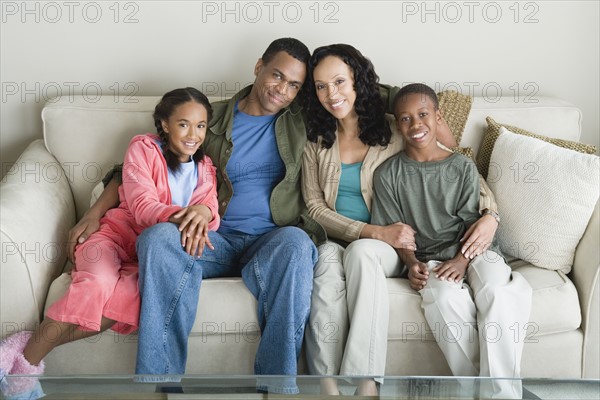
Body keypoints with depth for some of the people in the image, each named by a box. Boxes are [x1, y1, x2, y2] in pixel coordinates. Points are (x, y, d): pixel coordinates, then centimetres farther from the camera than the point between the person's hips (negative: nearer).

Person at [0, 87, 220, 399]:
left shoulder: (205, 169, 14)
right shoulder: (144, 148, 0)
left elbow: (212, 213, -1)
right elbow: (141, 206, -12)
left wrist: (203, 213, -27)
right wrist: (178, 216, -33)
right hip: (118, 235, -2)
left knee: (134, 297, -33)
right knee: (99, 283, -37)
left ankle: (38, 344, -27)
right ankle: (26, 359, -27)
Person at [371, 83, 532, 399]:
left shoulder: (463, 167, 7)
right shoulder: (388, 174, 5)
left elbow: (471, 222, 3)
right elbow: (394, 229, 5)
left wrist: (462, 260, -15)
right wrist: (411, 263, -13)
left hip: (470, 249, 1)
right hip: (426, 257, -1)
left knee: (498, 292, -31)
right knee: (445, 296, -35)